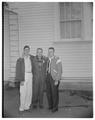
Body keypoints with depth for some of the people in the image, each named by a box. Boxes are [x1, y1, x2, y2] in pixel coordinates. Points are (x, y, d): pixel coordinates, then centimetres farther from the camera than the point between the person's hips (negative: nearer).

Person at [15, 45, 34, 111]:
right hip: (24, 76, -4)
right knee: (23, 92, -5)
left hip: (30, 76, 4)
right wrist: (20, 80, -11)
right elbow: (18, 70, -5)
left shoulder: (32, 58, 9)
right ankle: (21, 106, 8)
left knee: (29, 91, 5)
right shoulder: (20, 60, -3)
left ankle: (27, 105, 17)